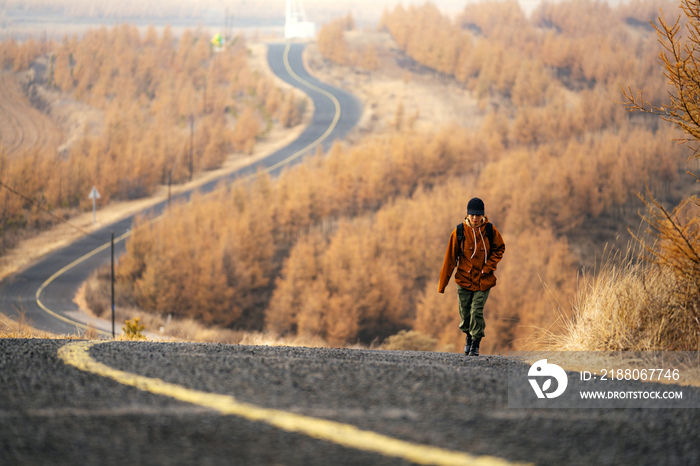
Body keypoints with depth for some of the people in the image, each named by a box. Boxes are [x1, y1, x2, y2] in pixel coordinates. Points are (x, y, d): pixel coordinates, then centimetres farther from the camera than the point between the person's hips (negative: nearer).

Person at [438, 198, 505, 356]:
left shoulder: (490, 231, -7)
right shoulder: (459, 232, -7)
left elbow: (500, 249, 8)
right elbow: (450, 258, -3)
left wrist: (489, 266, -8)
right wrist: (442, 284, -2)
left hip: (483, 280, -1)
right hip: (464, 279, 1)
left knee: (477, 312, -11)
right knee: (465, 313, 6)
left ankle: (476, 344, 5)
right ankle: (469, 337, 35)